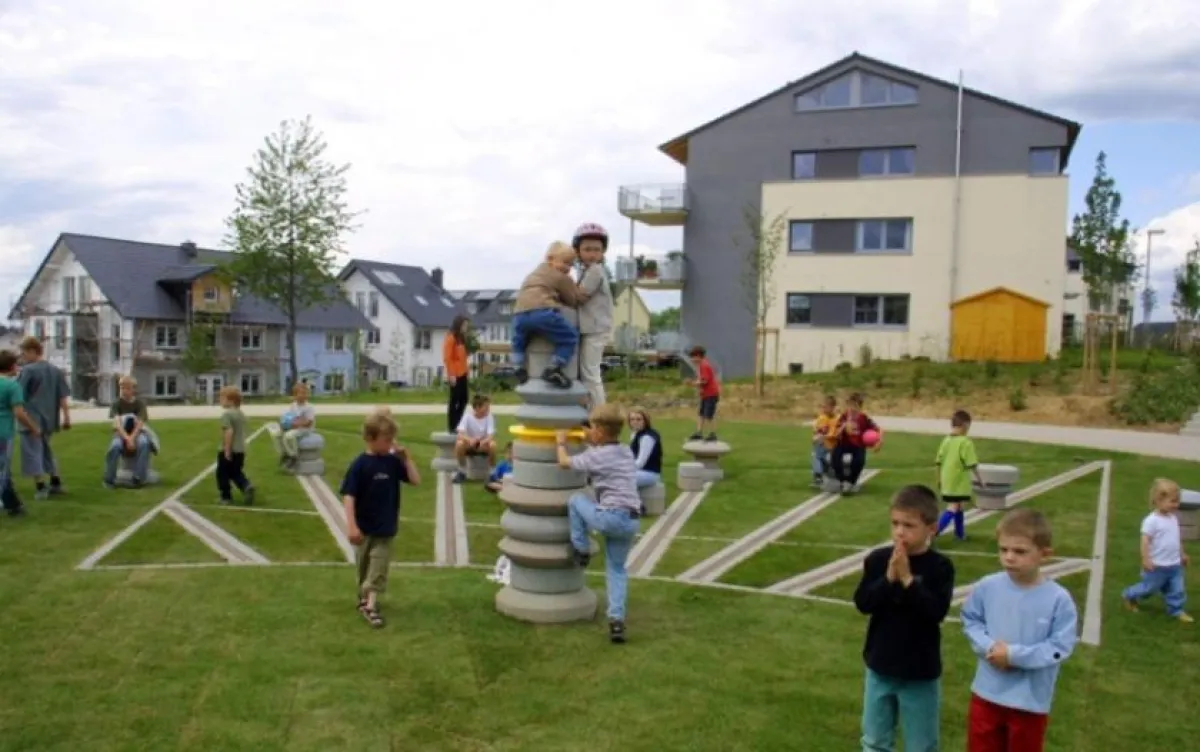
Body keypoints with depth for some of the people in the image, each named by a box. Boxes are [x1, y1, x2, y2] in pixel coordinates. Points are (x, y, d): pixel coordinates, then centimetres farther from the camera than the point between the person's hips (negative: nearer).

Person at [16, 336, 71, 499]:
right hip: (48, 418, 7)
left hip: (31, 419, -7)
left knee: (33, 452, -2)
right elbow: (64, 397, 6)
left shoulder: (28, 370, -10)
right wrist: (67, 418, 6)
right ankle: (56, 483, 22)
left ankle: (41, 488, -6)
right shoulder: (56, 371, 9)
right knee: (46, 449, 21)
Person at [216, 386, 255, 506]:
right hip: (240, 450, 8)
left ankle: (226, 497, 13)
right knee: (236, 473, 18)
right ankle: (247, 486, -6)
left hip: (228, 451, -8)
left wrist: (227, 450, -22)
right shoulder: (242, 414, 10)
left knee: (223, 474, 8)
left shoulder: (226, 414, -17)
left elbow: (229, 432, -25)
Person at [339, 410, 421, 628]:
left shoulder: (393, 462, -4)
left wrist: (406, 458, -12)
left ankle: (371, 605, 0)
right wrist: (351, 526, -23)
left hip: (385, 528, 2)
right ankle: (364, 598, 35)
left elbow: (416, 481, -3)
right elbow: (348, 496, -17)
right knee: (364, 566, 16)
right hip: (364, 528, -2)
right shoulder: (359, 465, -16)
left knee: (379, 568, -1)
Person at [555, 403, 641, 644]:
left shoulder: (596, 456, -5)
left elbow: (564, 462, 6)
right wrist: (590, 441, 37)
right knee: (617, 569, 16)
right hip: (632, 520, 7)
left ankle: (582, 551, 21)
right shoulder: (626, 452, 16)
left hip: (611, 517, -7)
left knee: (574, 500, 16)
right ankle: (616, 619, 5)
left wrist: (561, 442, 22)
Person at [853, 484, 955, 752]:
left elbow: (937, 611, -23)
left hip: (920, 672, -2)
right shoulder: (877, 560, -6)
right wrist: (889, 578, -25)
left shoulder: (939, 567, -12)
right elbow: (862, 602, -13)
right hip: (880, 666, 3)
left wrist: (907, 579, -27)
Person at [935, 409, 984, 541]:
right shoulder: (966, 442, -14)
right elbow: (971, 464, -16)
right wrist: (979, 479, -3)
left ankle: (960, 533, 28)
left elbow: (938, 463, 8)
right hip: (959, 482, -7)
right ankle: (935, 531, -18)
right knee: (954, 508, -5)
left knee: (958, 506, 19)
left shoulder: (946, 441, 5)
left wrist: (939, 480, 19)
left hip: (947, 481, 7)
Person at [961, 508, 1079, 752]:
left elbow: (1060, 647, -18)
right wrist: (988, 646, -16)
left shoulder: (1059, 599, -18)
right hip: (987, 694, 2)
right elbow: (970, 620, 2)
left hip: (1031, 701, -2)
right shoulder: (987, 587, -11)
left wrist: (1014, 655, -22)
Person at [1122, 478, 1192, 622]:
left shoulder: (1174, 518, 5)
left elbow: (1177, 538, 18)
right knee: (1150, 587, 8)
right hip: (1158, 565, -7)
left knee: (1177, 590, 11)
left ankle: (1176, 610, 27)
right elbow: (1145, 540, -22)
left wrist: (1182, 554, 22)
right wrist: (1146, 559, -23)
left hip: (1174, 564, 7)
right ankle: (1129, 596, 29)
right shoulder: (1151, 520, -22)